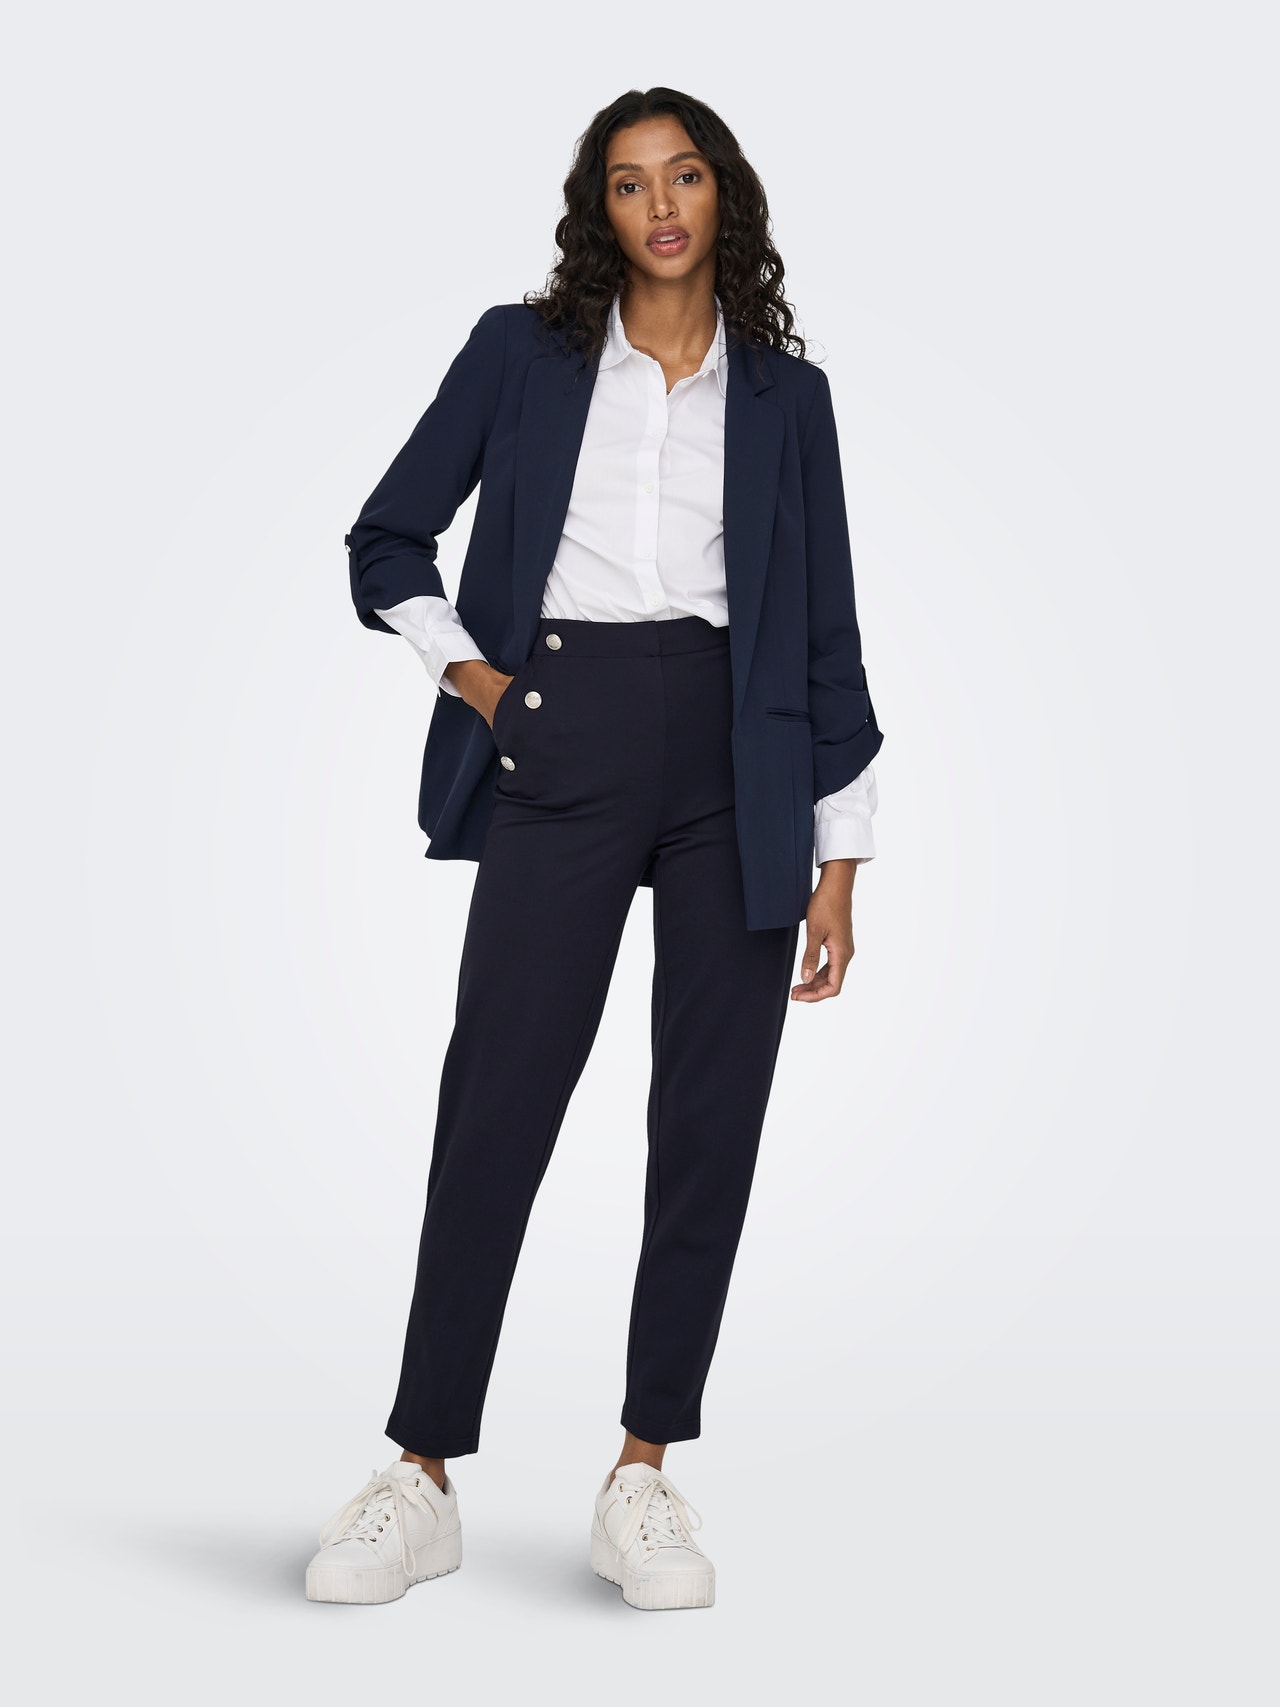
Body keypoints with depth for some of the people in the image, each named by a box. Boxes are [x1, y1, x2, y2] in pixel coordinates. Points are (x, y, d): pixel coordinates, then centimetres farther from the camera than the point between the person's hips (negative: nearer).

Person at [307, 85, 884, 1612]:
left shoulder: (786, 394, 10)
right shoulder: (522, 353, 8)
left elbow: (825, 633, 9)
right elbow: (387, 539, 14)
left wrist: (838, 856, 6)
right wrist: (468, 669, 0)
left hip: (737, 773, 2)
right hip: (563, 758, -1)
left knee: (712, 1116, 1)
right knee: (494, 1105, -5)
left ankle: (644, 1474, 11)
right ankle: (424, 1476, 5)